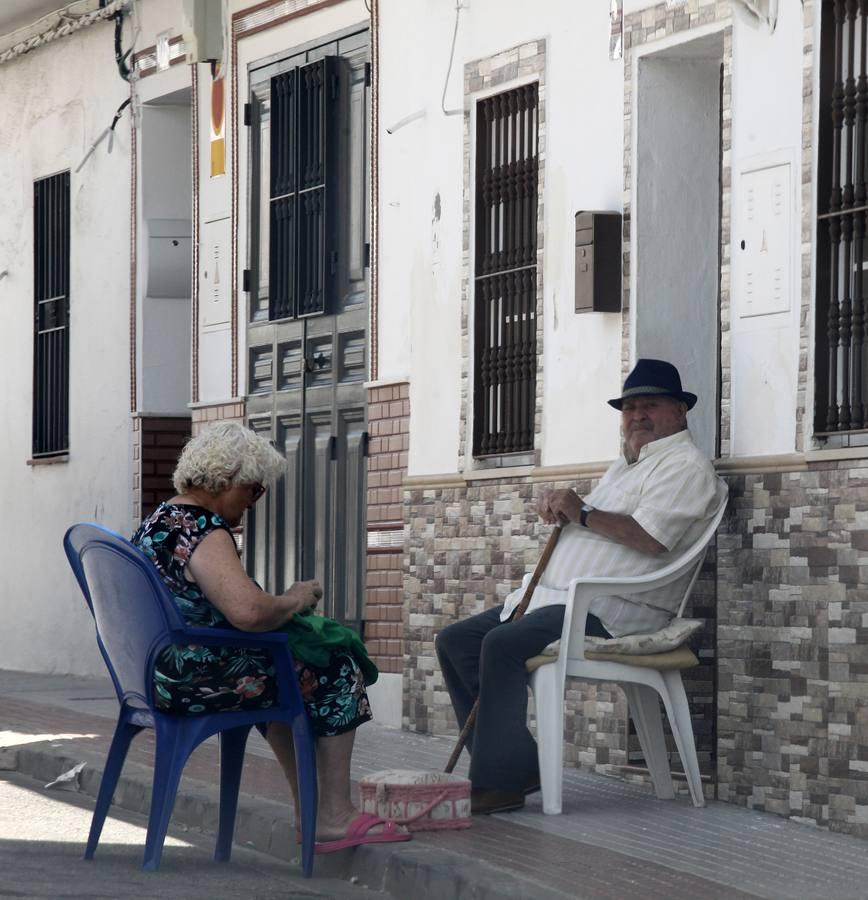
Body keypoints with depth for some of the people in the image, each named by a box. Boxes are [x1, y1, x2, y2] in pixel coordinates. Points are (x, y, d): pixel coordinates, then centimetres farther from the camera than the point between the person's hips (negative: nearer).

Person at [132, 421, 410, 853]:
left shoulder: (155, 522, 13)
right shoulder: (204, 533, -19)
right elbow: (248, 611, -32)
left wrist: (281, 604, 16)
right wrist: (294, 600, -12)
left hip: (154, 676, 10)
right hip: (199, 682, -10)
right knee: (335, 669, 3)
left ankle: (310, 813, 31)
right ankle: (334, 818, 8)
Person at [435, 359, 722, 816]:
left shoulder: (684, 465, -5)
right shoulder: (625, 465, 27)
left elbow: (651, 538, -20)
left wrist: (583, 513, -16)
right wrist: (557, 507, 6)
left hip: (613, 609, -11)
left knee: (502, 644, -31)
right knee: (454, 641, 3)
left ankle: (498, 783, -25)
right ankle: (518, 765, -2)